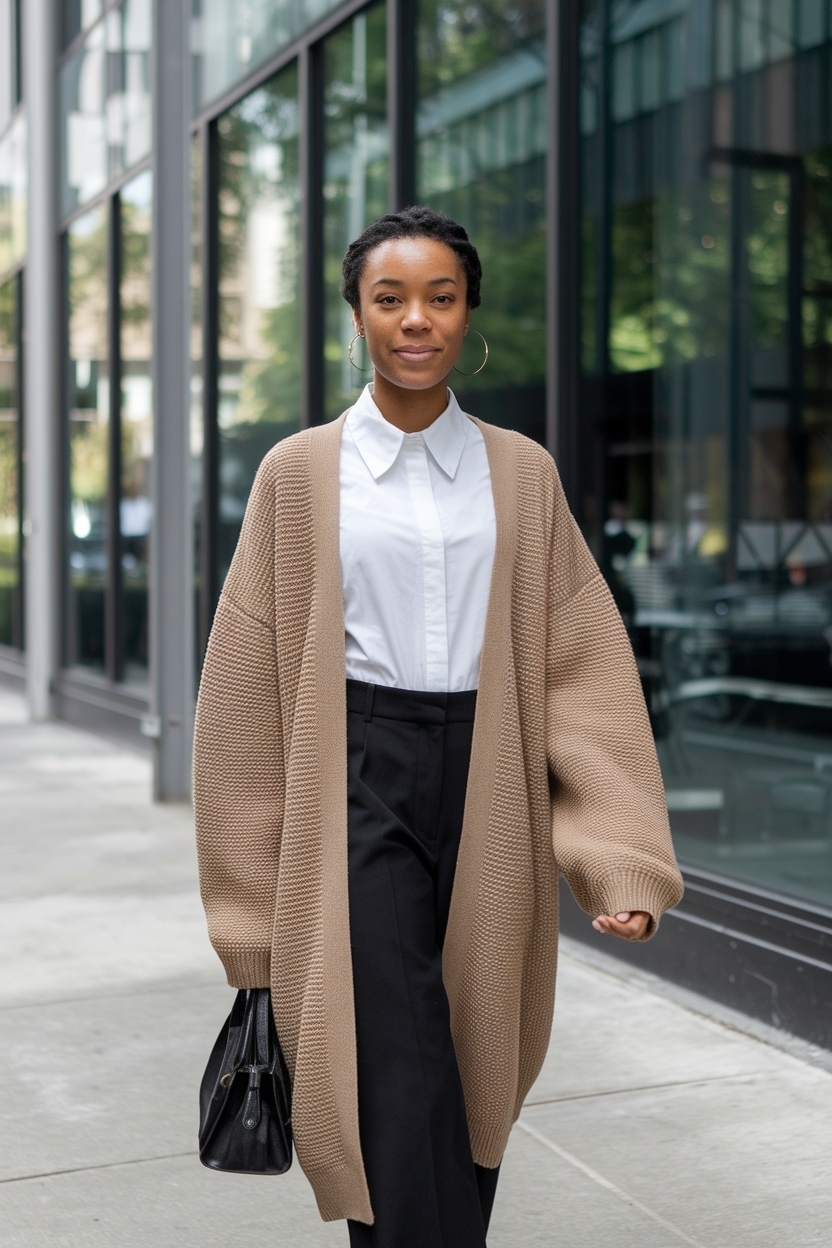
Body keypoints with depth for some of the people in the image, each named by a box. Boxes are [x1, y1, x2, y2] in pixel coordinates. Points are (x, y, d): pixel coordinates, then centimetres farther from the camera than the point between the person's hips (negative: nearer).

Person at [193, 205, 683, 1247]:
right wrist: (255, 901, 3)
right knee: (399, 1091, -10)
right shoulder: (300, 472, 3)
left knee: (472, 1076, 10)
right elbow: (245, 686, 4)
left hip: (488, 779, 3)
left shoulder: (522, 475, 7)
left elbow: (582, 663, 3)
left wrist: (620, 859, -8)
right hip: (359, 781, -2)